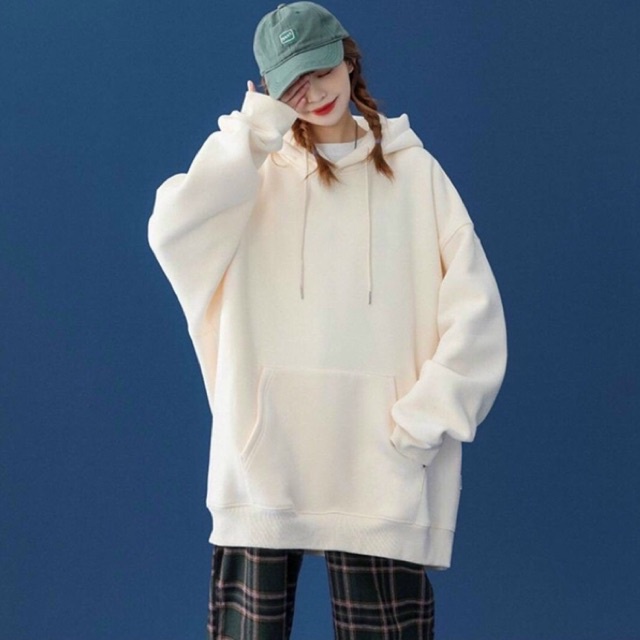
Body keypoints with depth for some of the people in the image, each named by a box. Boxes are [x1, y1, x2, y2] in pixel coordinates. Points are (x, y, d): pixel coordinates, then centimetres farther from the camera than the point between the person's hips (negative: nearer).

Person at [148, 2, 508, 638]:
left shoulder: (413, 170, 8)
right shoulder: (253, 167, 10)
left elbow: (474, 313, 2)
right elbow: (171, 232, -11)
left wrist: (420, 424, -7)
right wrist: (260, 125, -8)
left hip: (376, 466, 0)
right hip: (260, 455, 1)